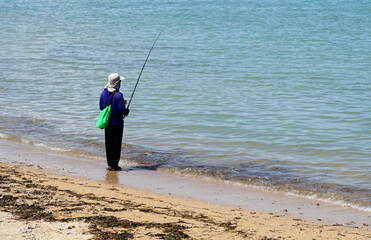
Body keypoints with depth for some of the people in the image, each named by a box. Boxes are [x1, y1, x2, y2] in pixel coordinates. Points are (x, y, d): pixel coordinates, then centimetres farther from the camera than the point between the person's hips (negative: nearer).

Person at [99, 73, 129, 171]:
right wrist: (126, 111, 3)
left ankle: (110, 164, 16)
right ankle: (114, 165, 1)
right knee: (116, 144, 0)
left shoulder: (103, 93, 1)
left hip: (107, 122, 6)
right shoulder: (118, 95, -19)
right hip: (117, 122, -6)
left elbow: (101, 107, 9)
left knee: (108, 143, 12)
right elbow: (122, 110, -19)